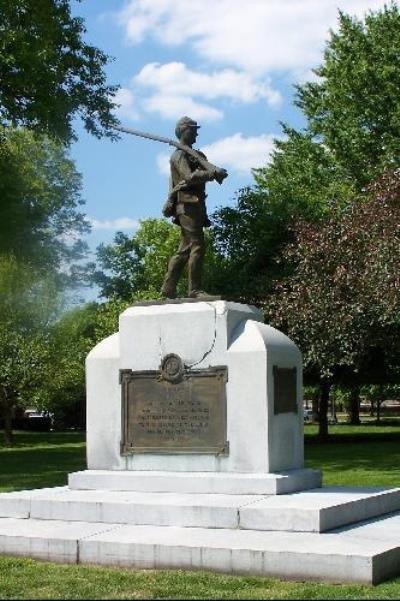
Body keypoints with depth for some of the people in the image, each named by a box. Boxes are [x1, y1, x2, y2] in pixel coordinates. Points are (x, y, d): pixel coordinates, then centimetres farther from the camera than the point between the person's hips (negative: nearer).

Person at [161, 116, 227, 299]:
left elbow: (209, 168, 13)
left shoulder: (197, 155, 25)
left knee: (185, 249, 9)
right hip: (188, 205, -9)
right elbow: (190, 177, -18)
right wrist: (212, 173, -22)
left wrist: (216, 172, -8)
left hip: (196, 206, 9)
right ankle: (195, 289, -15)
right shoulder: (179, 155, -4)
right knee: (197, 246, -14)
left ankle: (168, 288, 12)